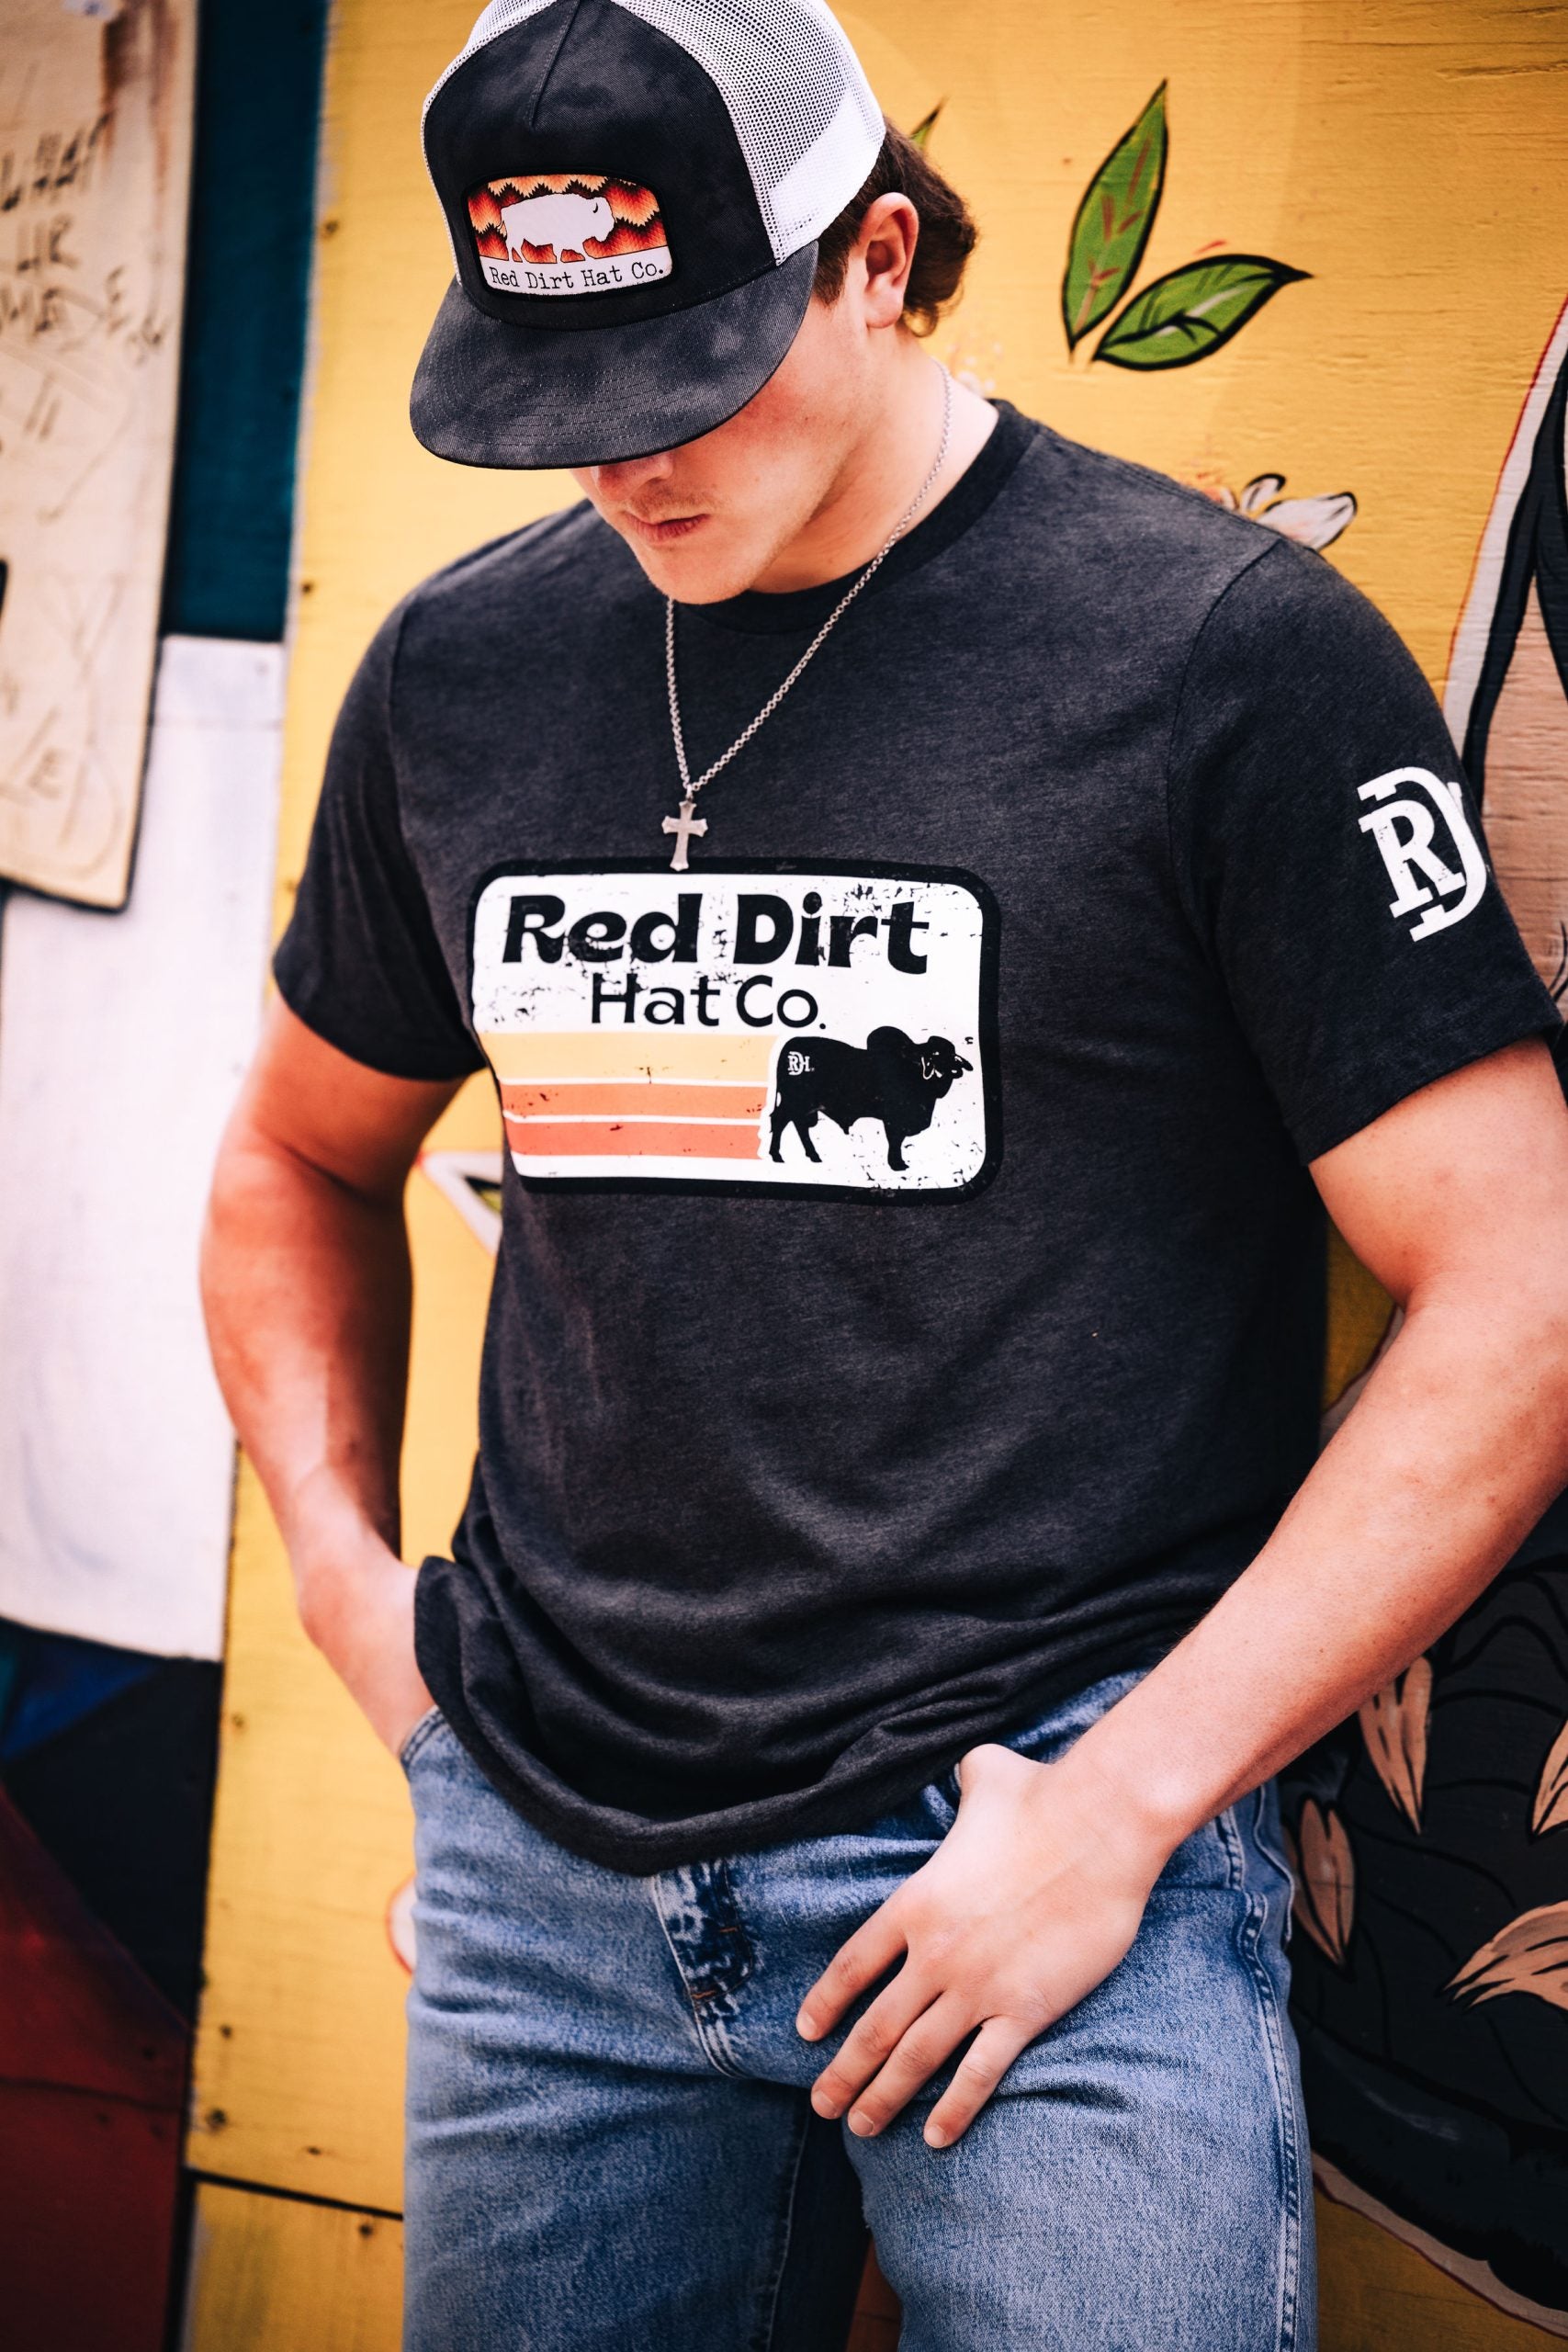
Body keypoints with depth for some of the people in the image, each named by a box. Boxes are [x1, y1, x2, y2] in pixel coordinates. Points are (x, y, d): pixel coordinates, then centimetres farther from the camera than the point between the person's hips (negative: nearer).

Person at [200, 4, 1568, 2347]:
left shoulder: (1233, 654, -8)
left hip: (1049, 1835, -4)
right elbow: (303, 1161, 22)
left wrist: (1121, 1809, -13)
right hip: (545, 1863, 5)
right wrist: (349, 1577, 8)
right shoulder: (460, 671, 7)